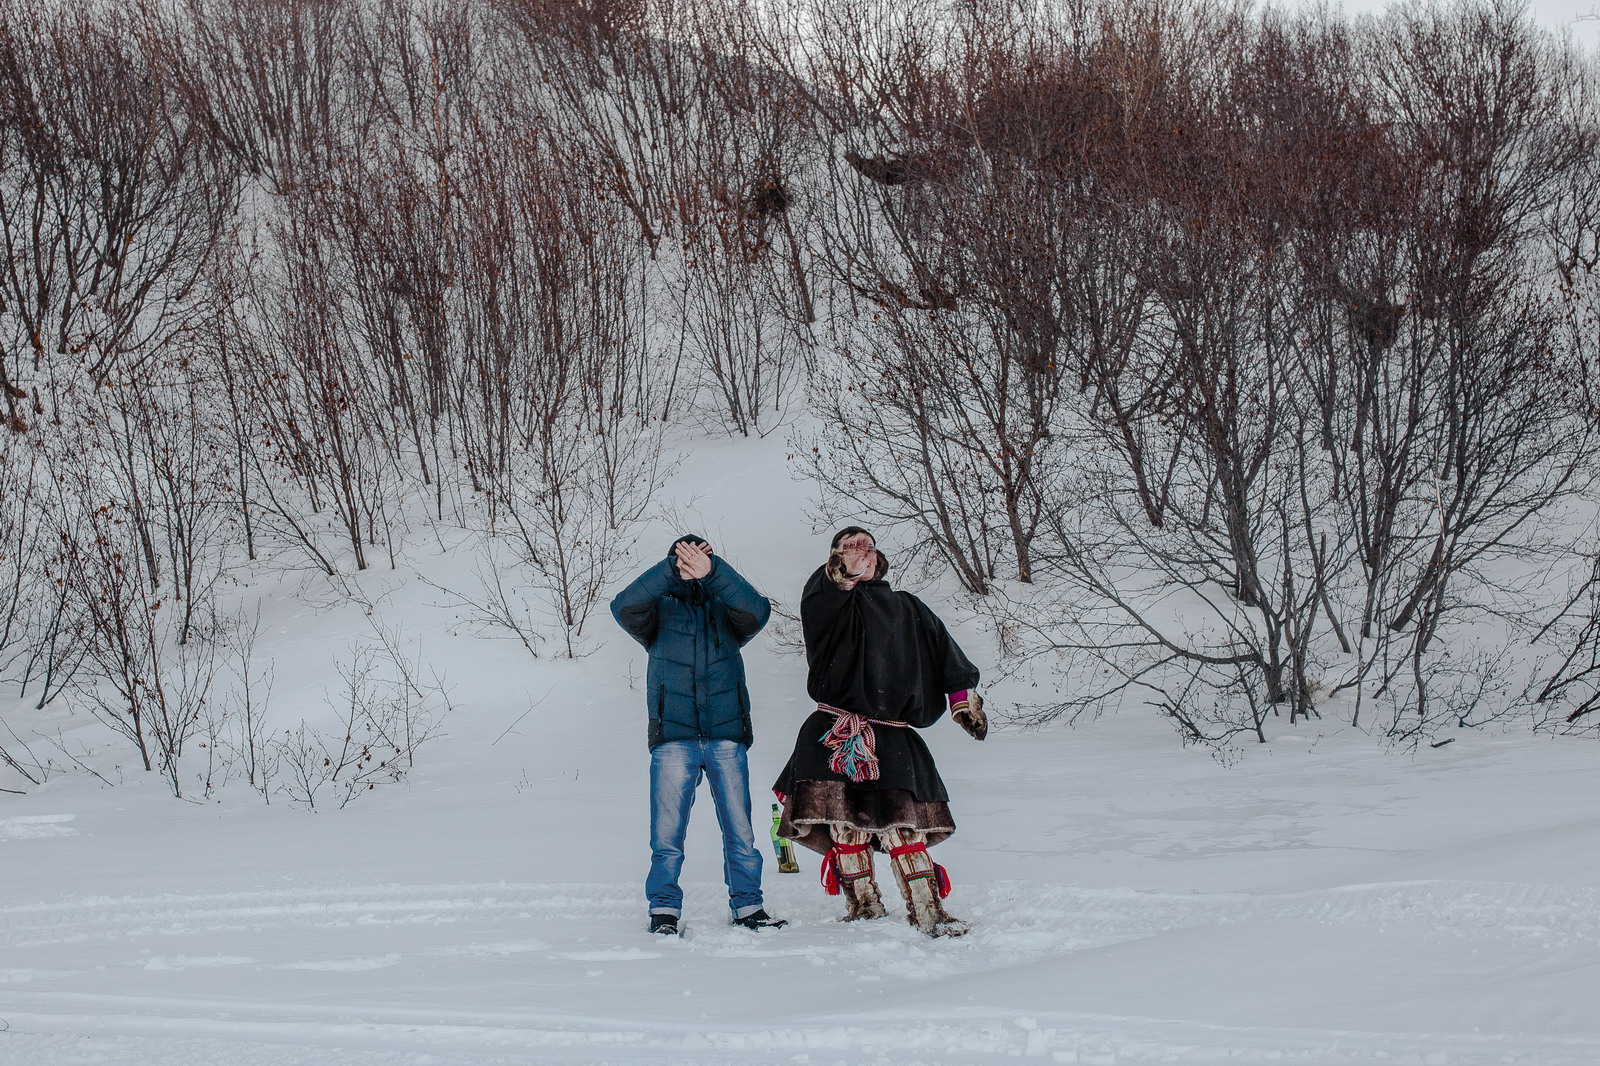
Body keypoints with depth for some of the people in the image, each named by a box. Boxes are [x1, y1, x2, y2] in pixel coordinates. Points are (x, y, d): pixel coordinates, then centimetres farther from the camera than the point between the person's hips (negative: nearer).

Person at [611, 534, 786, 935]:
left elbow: (756, 610, -10)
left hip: (727, 737, 1)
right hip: (673, 738, -1)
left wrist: (713, 571, -22)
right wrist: (671, 569, -19)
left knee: (740, 829, 3)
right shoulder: (659, 609, 11)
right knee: (667, 831, -3)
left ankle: (747, 904, 14)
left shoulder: (726, 609, 12)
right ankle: (664, 908, 7)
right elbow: (624, 607, -10)